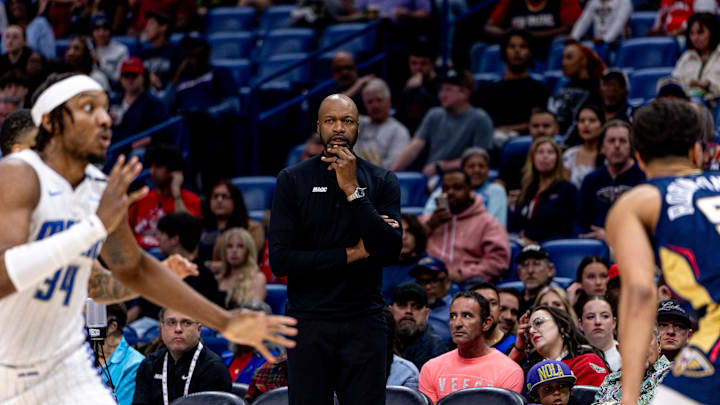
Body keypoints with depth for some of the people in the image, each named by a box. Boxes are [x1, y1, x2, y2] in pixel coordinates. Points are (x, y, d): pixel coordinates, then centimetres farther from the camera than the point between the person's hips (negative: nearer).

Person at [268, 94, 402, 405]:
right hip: (309, 321, -1)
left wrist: (352, 190, -14)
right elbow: (279, 260, -7)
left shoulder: (382, 181, 5)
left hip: (364, 322, 1)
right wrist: (351, 254, -7)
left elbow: (391, 250, -9)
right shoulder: (293, 180, 2)